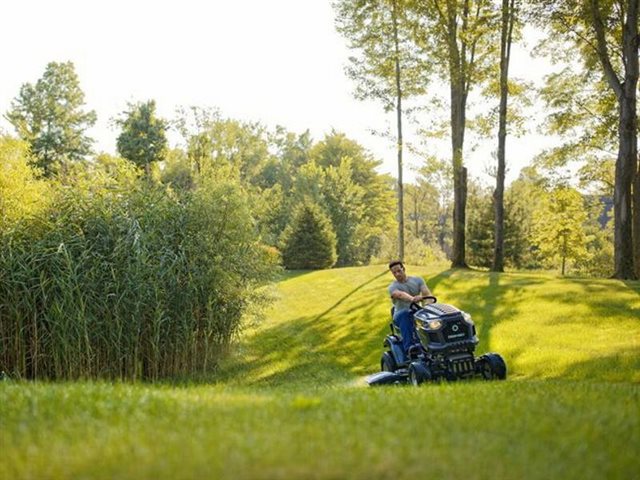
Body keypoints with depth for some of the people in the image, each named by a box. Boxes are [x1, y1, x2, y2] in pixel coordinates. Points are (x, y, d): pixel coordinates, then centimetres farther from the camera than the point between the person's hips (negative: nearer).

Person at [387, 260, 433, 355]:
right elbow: (400, 295, -27)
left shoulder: (417, 280, 8)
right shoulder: (393, 287, -3)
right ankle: (409, 348, -43)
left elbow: (427, 293, -8)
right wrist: (412, 299, -50)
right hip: (400, 316, -2)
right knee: (405, 313, -38)